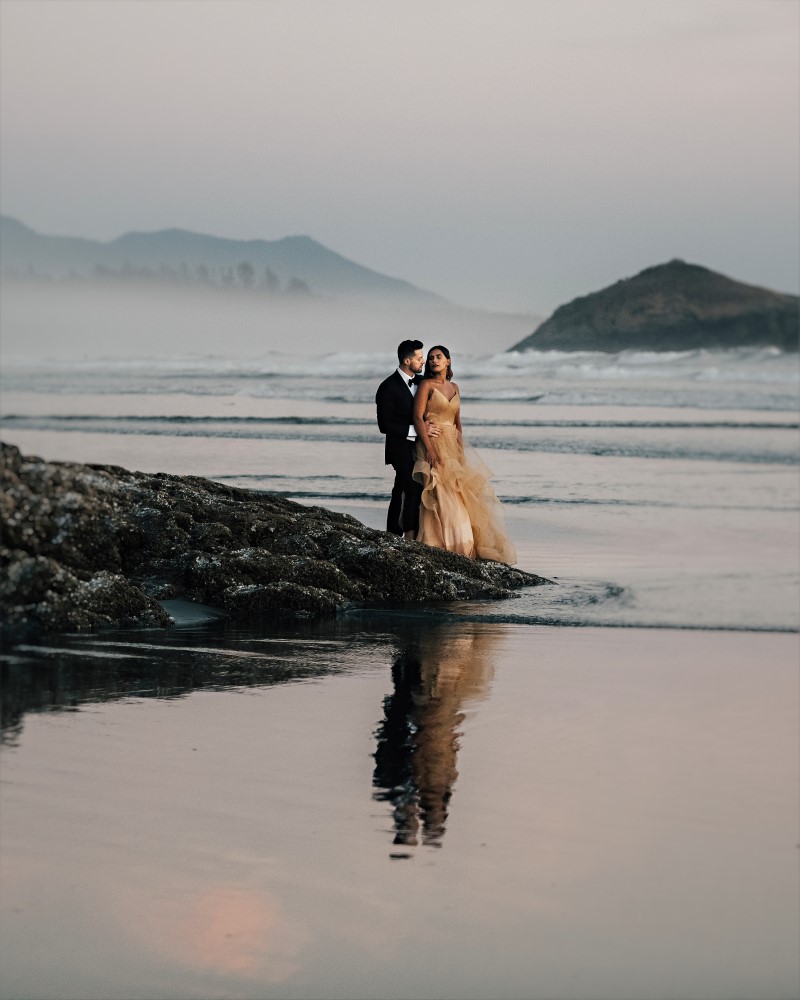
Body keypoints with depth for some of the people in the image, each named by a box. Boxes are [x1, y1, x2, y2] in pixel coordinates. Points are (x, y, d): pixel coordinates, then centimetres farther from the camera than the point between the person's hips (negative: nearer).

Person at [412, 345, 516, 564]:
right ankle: (442, 547, -9)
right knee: (441, 495, -12)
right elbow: (417, 417, -11)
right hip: (434, 445, -6)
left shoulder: (454, 387, 15)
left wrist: (461, 448, 8)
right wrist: (429, 448, -20)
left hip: (453, 445, 6)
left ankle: (464, 547, 10)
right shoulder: (426, 385, -4)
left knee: (462, 494, 4)